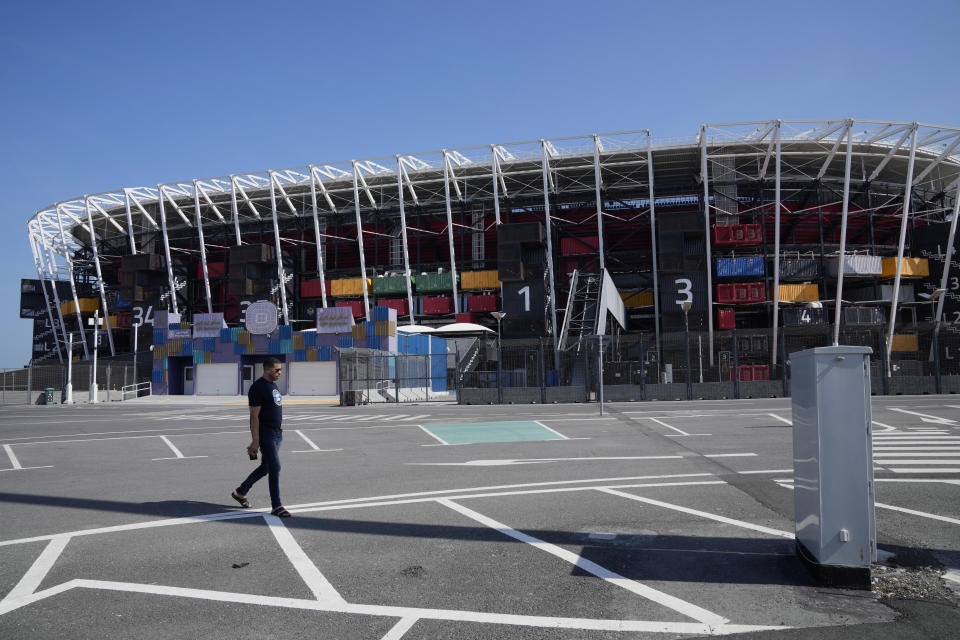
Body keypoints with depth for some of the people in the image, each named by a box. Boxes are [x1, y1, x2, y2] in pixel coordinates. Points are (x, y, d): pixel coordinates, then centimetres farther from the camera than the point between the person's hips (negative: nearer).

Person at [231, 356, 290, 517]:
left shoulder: (273, 385, 14)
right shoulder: (257, 388, -15)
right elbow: (254, 416, -18)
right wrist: (255, 441, -20)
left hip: (276, 433, 9)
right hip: (265, 434, -9)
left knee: (265, 468, 16)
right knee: (275, 468, -9)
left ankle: (240, 492, 32)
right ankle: (276, 506, -2)